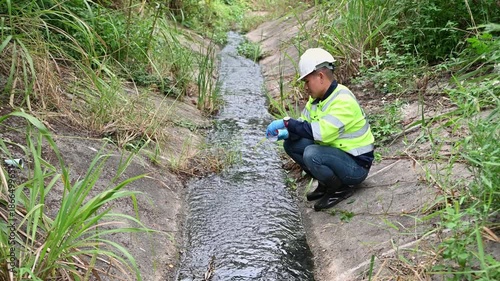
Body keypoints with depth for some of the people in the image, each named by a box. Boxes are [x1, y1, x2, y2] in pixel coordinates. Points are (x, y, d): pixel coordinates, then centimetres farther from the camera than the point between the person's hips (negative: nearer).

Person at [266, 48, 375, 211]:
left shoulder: (343, 101, -25)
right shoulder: (317, 98, 3)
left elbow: (322, 132, -35)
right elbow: (304, 124, 6)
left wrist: (286, 122, -30)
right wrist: (287, 133, -16)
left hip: (356, 166, -9)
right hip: (335, 152, 9)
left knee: (311, 155, -33)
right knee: (290, 144, 1)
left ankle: (341, 189, -6)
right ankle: (325, 184, 10)